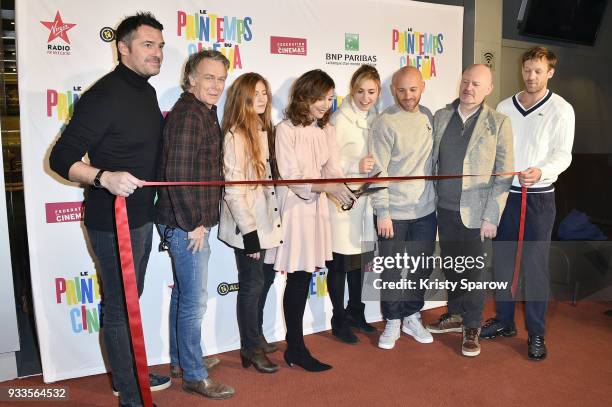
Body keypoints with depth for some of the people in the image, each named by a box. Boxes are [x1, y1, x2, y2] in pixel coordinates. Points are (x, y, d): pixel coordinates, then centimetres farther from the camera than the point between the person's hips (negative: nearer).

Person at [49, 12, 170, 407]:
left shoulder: (147, 91, 9)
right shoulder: (105, 95, -19)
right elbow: (61, 157, -20)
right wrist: (104, 177, -36)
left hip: (142, 216, 9)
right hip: (113, 222, -9)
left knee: (131, 299, 21)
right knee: (119, 307, 5)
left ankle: (130, 373, 41)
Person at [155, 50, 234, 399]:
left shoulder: (204, 112, 13)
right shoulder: (187, 115, -17)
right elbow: (177, 174, -23)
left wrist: (199, 220, 15)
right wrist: (194, 224, -16)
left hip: (193, 223, 10)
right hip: (186, 225, -10)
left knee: (183, 293, 20)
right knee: (195, 301, 1)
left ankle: (180, 360, 36)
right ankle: (195, 375, 17)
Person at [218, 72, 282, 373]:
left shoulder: (263, 130, 9)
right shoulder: (235, 136, -16)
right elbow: (233, 189, -19)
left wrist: (270, 224, 13)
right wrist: (249, 231, -19)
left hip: (265, 222, 8)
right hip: (248, 226, -8)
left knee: (265, 278, 18)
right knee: (252, 284, 4)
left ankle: (256, 336, 38)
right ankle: (251, 349, 22)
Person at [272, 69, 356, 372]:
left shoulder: (327, 130, 11)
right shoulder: (286, 129, -7)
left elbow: (332, 168, 5)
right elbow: (290, 176, -13)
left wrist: (343, 188, -16)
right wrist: (327, 187, -22)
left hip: (318, 207, 6)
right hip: (294, 208, -5)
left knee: (304, 276, 8)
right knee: (299, 277, -2)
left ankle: (294, 345, 21)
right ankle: (296, 349, 11)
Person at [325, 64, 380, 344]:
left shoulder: (376, 119, 9)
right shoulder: (340, 120, -11)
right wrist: (355, 166, -25)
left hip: (366, 199, 7)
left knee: (359, 259, 17)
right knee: (340, 263, 3)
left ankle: (355, 311, 34)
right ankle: (339, 320, 18)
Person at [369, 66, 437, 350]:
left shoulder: (428, 116, 6)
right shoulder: (385, 123, -11)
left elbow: (431, 160, 14)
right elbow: (378, 171, -14)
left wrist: (435, 197, 12)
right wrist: (382, 212, -16)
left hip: (425, 210, 5)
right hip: (394, 212, -5)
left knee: (420, 268, 14)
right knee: (391, 271, 6)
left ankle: (412, 318, 31)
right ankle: (392, 322, 24)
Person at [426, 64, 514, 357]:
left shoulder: (498, 123, -5)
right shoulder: (440, 116, 5)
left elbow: (504, 174, -7)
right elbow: (432, 161, 9)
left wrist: (490, 216, -11)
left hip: (475, 212, -3)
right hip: (444, 209, 4)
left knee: (473, 269, 7)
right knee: (451, 267, 16)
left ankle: (472, 327, 25)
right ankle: (455, 315, 36)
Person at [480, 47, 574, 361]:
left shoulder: (561, 110, -3)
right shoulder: (504, 107, 8)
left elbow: (563, 155, -10)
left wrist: (540, 172, -31)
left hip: (539, 197, -4)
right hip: (504, 193, 4)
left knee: (535, 264, -1)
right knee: (501, 259, 10)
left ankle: (536, 333, 14)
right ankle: (504, 321, 26)